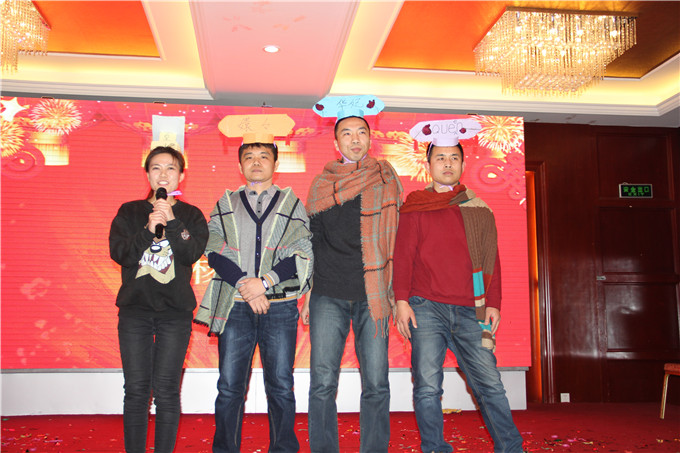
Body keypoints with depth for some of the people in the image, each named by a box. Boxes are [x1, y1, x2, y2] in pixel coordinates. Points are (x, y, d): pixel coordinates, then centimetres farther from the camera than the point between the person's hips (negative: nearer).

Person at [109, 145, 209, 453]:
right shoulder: (129, 212, 11)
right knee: (136, 390, 1)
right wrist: (148, 231, -15)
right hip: (135, 309, 1)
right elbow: (118, 253, -3)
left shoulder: (191, 215, 9)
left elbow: (193, 253, -7)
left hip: (175, 311, -1)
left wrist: (171, 222, -16)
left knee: (166, 390, -1)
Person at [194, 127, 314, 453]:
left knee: (281, 386, 3)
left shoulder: (292, 204, 11)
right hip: (235, 306, 1)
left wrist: (265, 282, -12)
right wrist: (244, 285, -11)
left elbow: (302, 255, 1)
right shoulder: (225, 205, 14)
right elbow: (214, 252, 3)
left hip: (280, 306, 0)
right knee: (229, 386, 3)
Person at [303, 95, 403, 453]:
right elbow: (311, 241, 15)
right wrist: (308, 294, 10)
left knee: (376, 385, 1)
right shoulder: (322, 184, 12)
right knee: (322, 383, -1)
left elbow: (396, 235, 9)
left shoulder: (385, 178, 9)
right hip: (329, 295, 1)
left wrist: (396, 291, 2)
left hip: (373, 295, -1)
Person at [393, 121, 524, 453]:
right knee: (427, 386, -3)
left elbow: (491, 259, 15)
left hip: (469, 312, 2)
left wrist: (492, 303, 7)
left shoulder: (479, 210, 15)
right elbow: (403, 256, 4)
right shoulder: (414, 207, 8)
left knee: (489, 383, 0)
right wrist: (401, 301, -5)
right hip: (426, 308, -1)